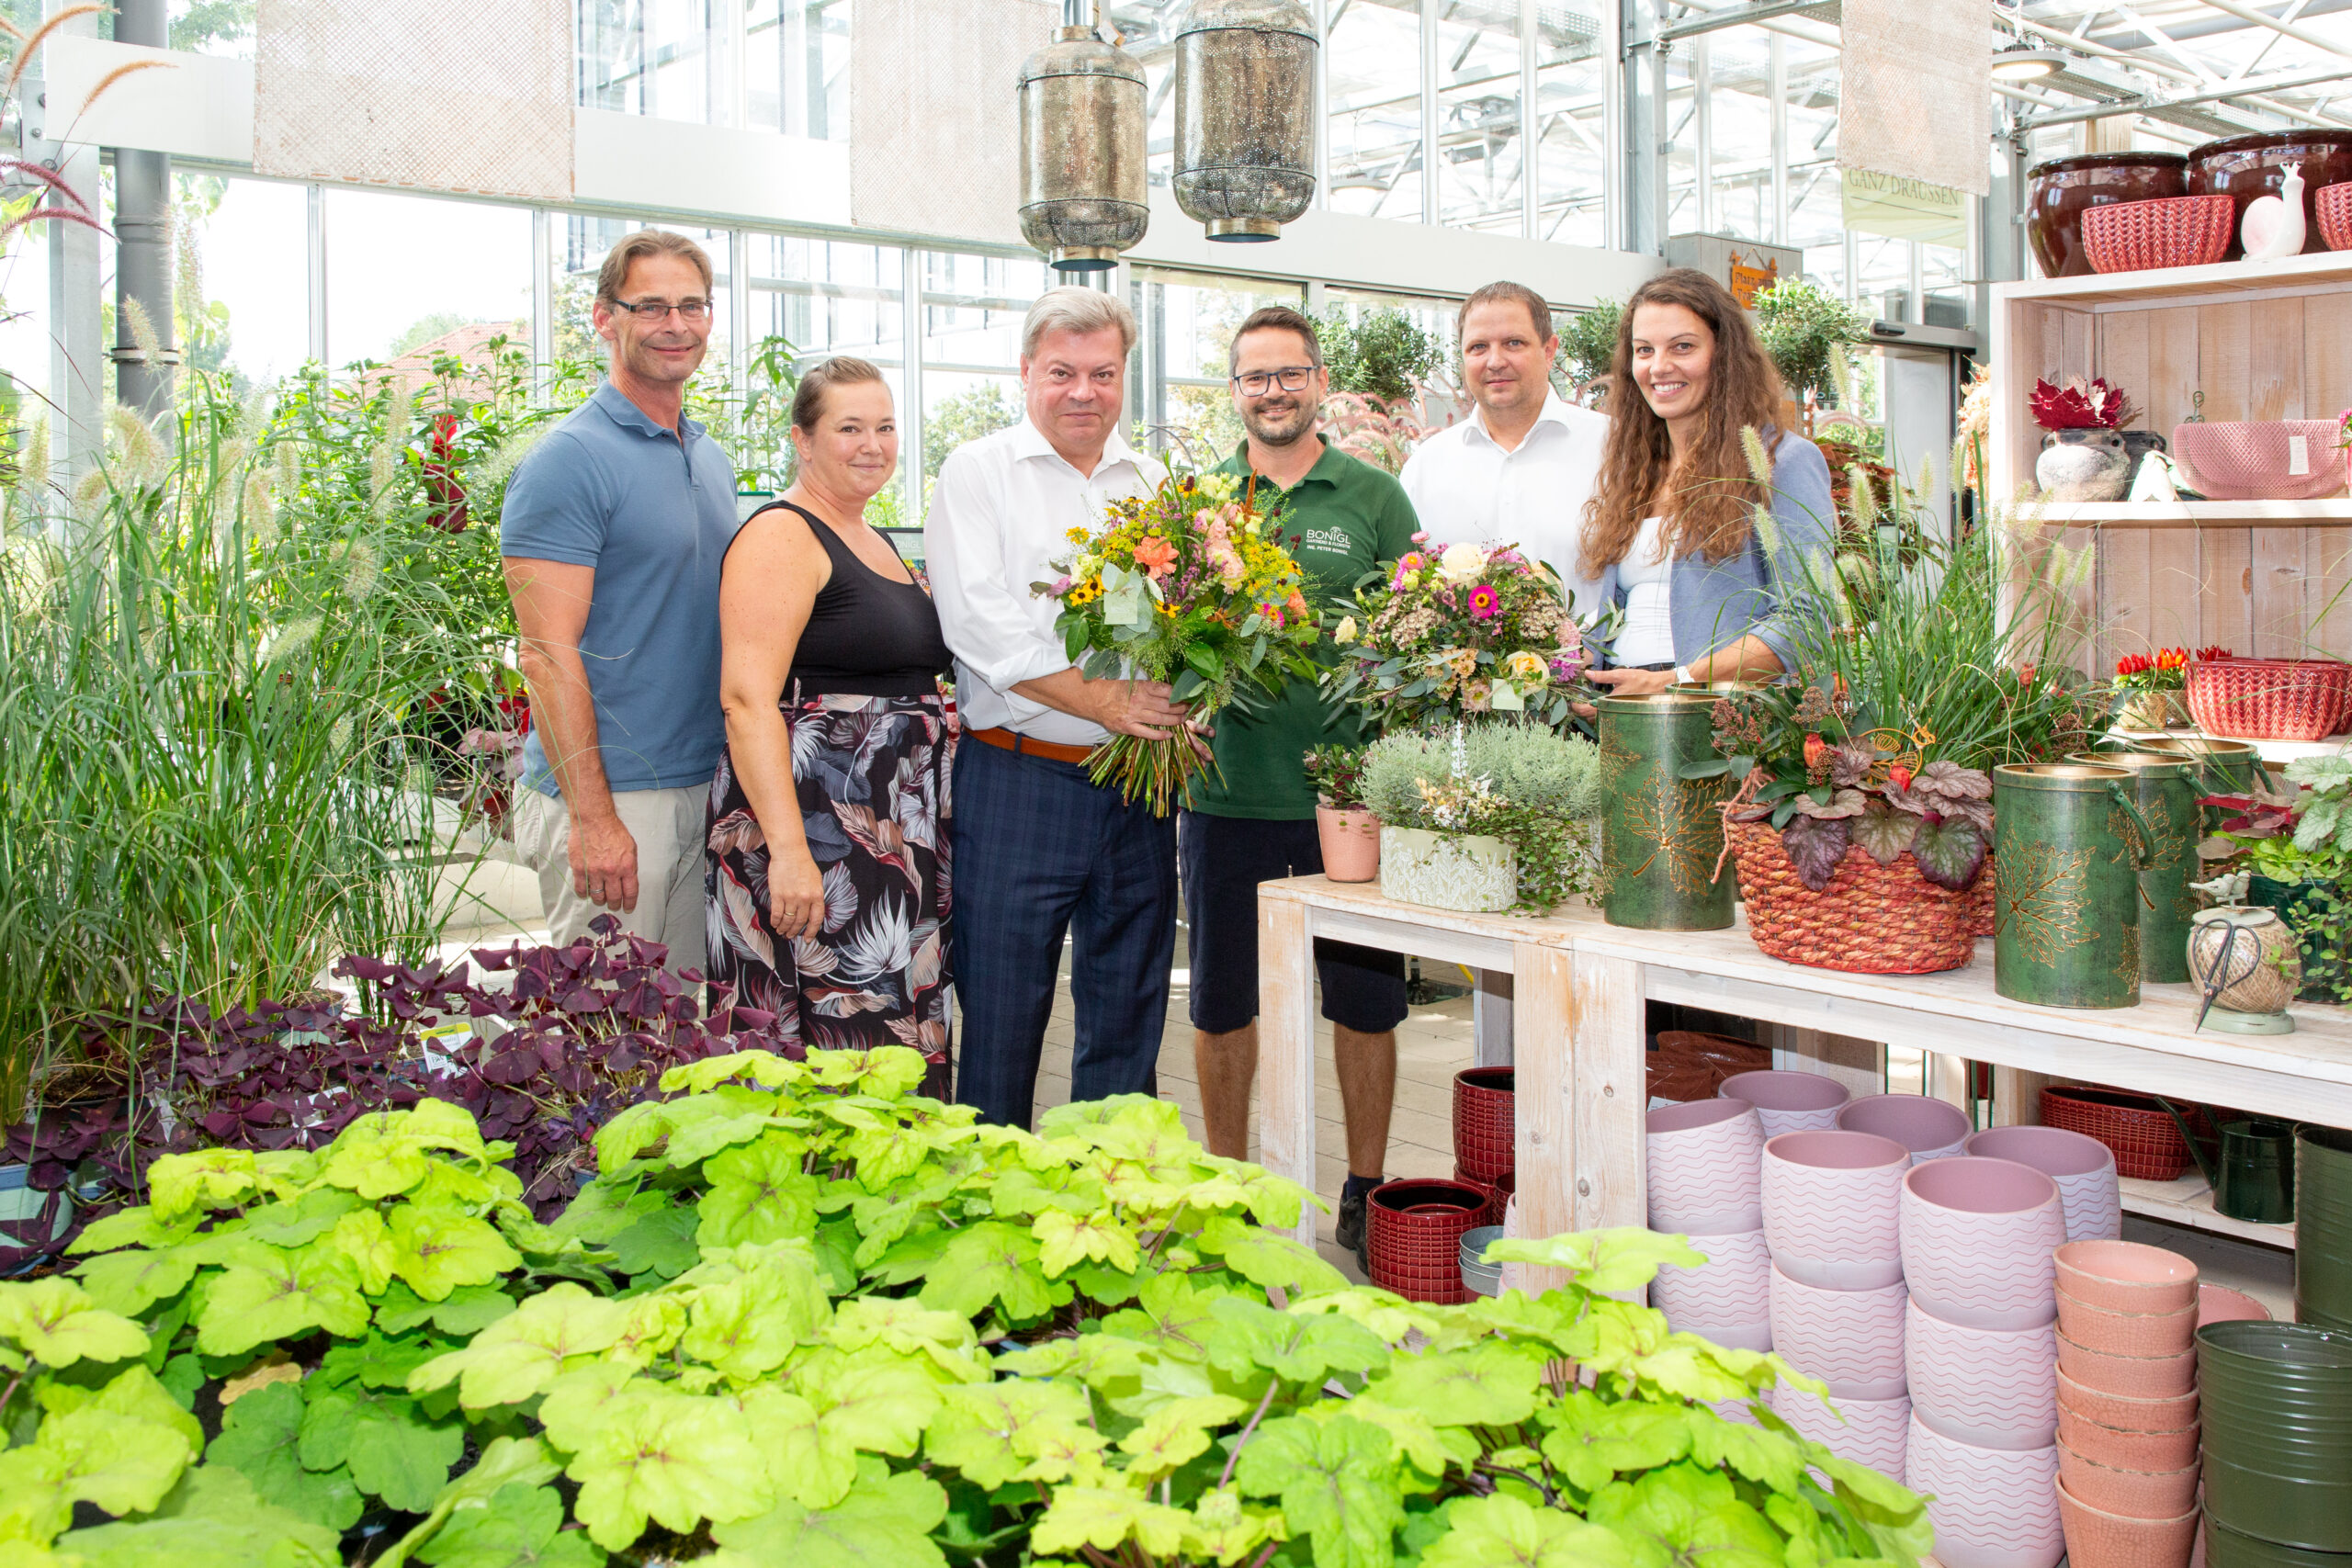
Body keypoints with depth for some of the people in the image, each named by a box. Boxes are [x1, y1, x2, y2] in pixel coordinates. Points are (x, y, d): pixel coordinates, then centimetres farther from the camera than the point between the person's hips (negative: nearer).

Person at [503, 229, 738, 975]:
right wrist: (592, 817, -21)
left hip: (703, 787, 8)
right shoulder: (571, 459, -11)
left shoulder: (712, 459, 14)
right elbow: (547, 651, -17)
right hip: (612, 799, -8)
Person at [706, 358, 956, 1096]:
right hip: (812, 834, -9)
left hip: (894, 835, 9)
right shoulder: (781, 536, -8)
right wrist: (788, 848, -26)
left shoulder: (876, 542, 19)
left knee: (901, 1047, 9)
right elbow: (747, 697, -18)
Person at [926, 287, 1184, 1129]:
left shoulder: (1155, 484, 15)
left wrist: (1175, 696, -6)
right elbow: (980, 623, -11)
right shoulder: (978, 472, 1)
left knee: (1128, 1013, 11)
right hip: (1019, 781, -4)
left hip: (1139, 786, 5)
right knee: (1001, 1010, 0)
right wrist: (1106, 701, -17)